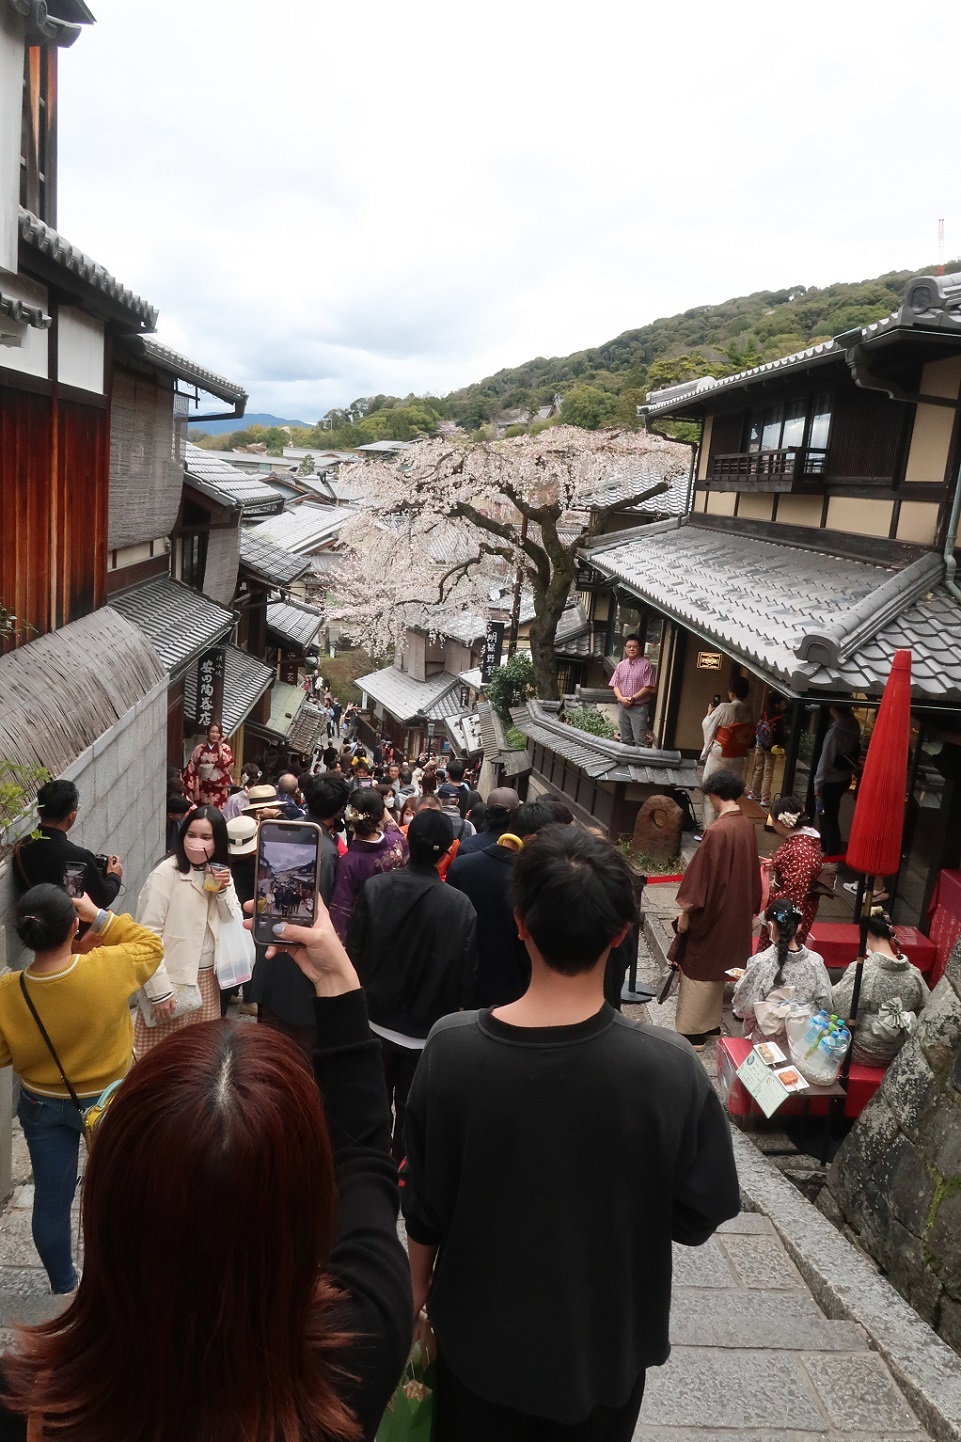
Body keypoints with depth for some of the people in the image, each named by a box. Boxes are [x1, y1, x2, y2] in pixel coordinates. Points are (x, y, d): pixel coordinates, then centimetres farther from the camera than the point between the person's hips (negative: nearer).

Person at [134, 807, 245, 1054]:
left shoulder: (220, 873, 5)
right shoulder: (166, 874, -14)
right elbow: (148, 935, -16)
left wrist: (224, 891, -13)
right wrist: (159, 990, -18)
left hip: (207, 979, 6)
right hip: (174, 981, -6)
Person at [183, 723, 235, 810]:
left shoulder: (225, 748, 2)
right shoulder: (199, 749, 4)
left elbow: (228, 766, -14)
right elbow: (192, 769, 5)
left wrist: (220, 747, -11)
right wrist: (196, 786, -2)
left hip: (220, 787, -1)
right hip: (204, 788, 1)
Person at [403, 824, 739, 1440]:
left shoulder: (452, 1047, -25)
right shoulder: (669, 1067, -28)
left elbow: (424, 1203, -11)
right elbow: (700, 1216, -14)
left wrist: (419, 1288, 7)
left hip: (478, 1335, 0)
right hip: (604, 1344, 0)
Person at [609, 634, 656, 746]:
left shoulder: (646, 665, -5)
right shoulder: (620, 665, 10)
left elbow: (648, 687, -10)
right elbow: (615, 685, 8)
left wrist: (633, 698, -15)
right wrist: (621, 698, -10)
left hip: (639, 707, -5)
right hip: (622, 706, 5)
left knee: (639, 740, -7)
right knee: (625, 739, 13)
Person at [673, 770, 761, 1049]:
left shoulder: (717, 831, -25)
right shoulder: (747, 826, 0)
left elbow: (702, 874, -20)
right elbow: (750, 869, 10)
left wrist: (687, 910, -11)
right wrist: (750, 908, 20)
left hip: (711, 913, -8)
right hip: (735, 913, 8)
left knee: (699, 970, 4)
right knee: (716, 968, 20)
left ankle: (692, 1032, 13)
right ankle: (710, 1024, 32)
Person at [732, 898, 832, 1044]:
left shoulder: (760, 962, -23)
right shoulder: (815, 961, -15)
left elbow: (744, 1008, -16)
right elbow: (825, 1004, -6)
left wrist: (742, 980, 3)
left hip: (767, 1039, -3)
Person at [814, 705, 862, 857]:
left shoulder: (835, 731, -26)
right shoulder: (854, 726, -4)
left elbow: (826, 759, -21)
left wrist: (818, 782, -13)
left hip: (831, 781, -8)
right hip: (845, 778, 8)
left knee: (828, 818, 2)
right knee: (828, 815, 24)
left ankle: (832, 855, 9)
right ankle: (825, 845, 40)